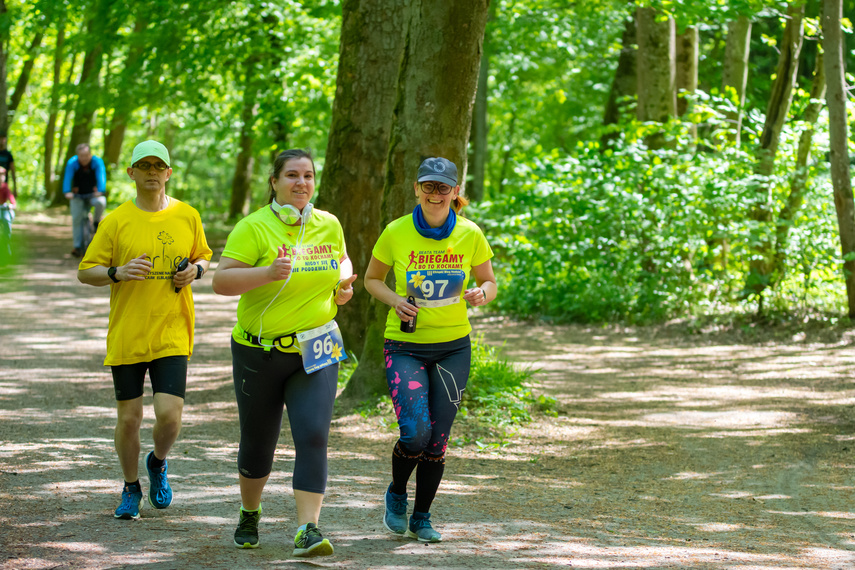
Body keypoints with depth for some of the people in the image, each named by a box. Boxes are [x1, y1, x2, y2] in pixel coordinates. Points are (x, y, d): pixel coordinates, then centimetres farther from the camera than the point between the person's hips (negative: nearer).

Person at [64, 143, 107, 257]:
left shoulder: (97, 161, -15)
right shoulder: (72, 163, -15)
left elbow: (101, 176, -27)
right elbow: (67, 178, -27)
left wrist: (100, 191, -45)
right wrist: (67, 192, -44)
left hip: (93, 193, -1)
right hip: (78, 195, 1)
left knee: (101, 203, -32)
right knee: (77, 218, -12)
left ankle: (96, 222, -3)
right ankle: (78, 247, -6)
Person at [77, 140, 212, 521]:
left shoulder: (188, 217, 4)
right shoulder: (116, 221, -2)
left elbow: (204, 257, 19)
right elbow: (85, 272, 0)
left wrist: (196, 270, -4)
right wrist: (118, 272, -18)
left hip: (172, 335, 1)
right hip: (126, 336, 0)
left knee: (169, 414, -10)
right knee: (128, 417, 5)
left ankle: (158, 463, 24)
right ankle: (131, 489, 27)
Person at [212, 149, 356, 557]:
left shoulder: (329, 225, 3)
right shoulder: (253, 227, -11)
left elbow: (341, 259, 24)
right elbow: (221, 281, -17)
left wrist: (344, 285, 2)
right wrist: (267, 273, -31)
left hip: (314, 351, 2)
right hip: (259, 353, -2)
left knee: (313, 436, -15)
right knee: (257, 443, 11)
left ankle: (307, 530, -16)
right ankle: (249, 514, 38)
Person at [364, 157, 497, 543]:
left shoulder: (470, 235, -4)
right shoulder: (396, 233, -8)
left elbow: (489, 282, 9)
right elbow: (372, 279, 6)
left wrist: (481, 294, -15)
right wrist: (394, 300, -14)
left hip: (453, 348, 2)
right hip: (405, 347, -2)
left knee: (437, 441, 4)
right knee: (415, 434, -17)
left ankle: (421, 518, 24)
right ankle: (396, 494, 15)